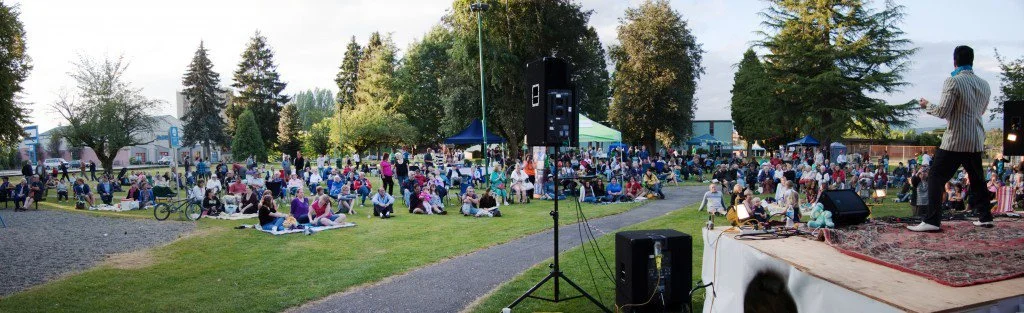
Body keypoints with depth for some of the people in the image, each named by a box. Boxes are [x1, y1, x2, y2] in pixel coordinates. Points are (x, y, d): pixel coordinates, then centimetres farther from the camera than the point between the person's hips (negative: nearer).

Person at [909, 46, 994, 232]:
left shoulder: (953, 82, -13)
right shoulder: (984, 84, 8)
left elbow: (942, 112, -14)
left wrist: (927, 106, 3)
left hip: (955, 141, -6)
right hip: (976, 141, 7)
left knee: (936, 178, -4)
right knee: (977, 179, 20)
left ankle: (932, 221, -12)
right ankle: (985, 217, 26)